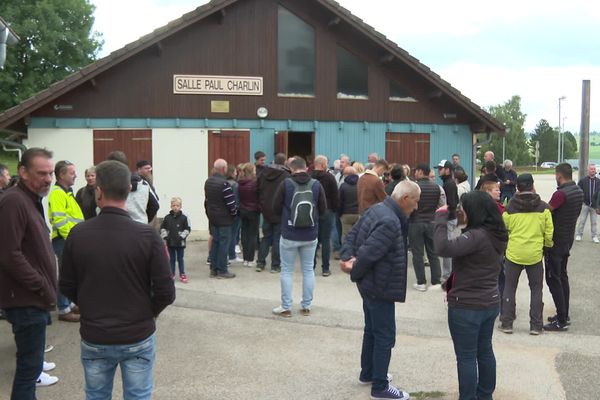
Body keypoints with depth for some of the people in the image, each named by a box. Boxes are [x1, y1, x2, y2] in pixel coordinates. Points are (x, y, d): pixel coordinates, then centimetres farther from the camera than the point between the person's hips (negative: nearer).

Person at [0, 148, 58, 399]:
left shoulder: (31, 200, 15)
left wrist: (47, 288, 13)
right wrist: (43, 288, -18)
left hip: (35, 298, 10)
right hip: (26, 300, -10)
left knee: (30, 362, 20)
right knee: (30, 365, -3)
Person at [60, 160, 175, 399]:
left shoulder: (78, 234, -10)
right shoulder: (147, 235, -16)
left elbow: (67, 287, 1)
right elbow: (166, 293, -14)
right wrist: (149, 313, 6)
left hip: (94, 339, 2)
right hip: (138, 337, -2)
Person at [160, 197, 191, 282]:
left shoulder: (184, 217, -6)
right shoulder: (167, 217, 0)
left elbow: (187, 229, -4)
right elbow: (162, 228, 7)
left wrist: (182, 236, -13)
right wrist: (165, 237, -4)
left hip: (180, 242, -2)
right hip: (170, 242, 2)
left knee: (180, 259, 6)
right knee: (172, 259, 12)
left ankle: (182, 274, 13)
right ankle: (171, 274, 20)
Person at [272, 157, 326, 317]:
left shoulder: (286, 183, -10)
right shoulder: (316, 184, -6)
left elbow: (276, 208, -2)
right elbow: (323, 209, 1)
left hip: (289, 235, -2)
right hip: (310, 236, 2)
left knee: (286, 270, 9)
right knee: (308, 270, 13)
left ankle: (286, 307, 12)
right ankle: (306, 306, 19)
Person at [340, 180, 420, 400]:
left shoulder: (377, 209, 5)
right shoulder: (390, 222, -28)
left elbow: (352, 235, 8)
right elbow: (368, 252, -29)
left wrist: (347, 257, -7)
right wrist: (354, 273, -12)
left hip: (371, 283, 10)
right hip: (380, 287, -10)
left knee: (372, 330, 22)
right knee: (385, 336, 1)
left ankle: (368, 374, 37)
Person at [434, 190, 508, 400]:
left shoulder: (477, 236, -26)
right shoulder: (496, 235, 4)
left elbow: (444, 248, -36)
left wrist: (441, 217, -27)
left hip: (467, 306, -9)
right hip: (490, 303, 9)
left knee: (466, 357, 4)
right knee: (485, 351, 21)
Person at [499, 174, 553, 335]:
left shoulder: (510, 207, -7)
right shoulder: (543, 207, -6)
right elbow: (549, 233, -3)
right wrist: (549, 244, 18)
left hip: (514, 254, 0)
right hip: (535, 254, 0)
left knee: (509, 287, 13)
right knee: (536, 289, 14)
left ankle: (506, 323, 14)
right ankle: (536, 325, 14)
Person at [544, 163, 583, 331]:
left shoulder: (560, 194, -23)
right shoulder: (579, 192, 5)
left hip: (555, 242, -9)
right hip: (568, 240, 9)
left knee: (553, 279, -3)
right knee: (562, 277, 18)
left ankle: (561, 321, 0)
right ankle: (564, 315, 26)